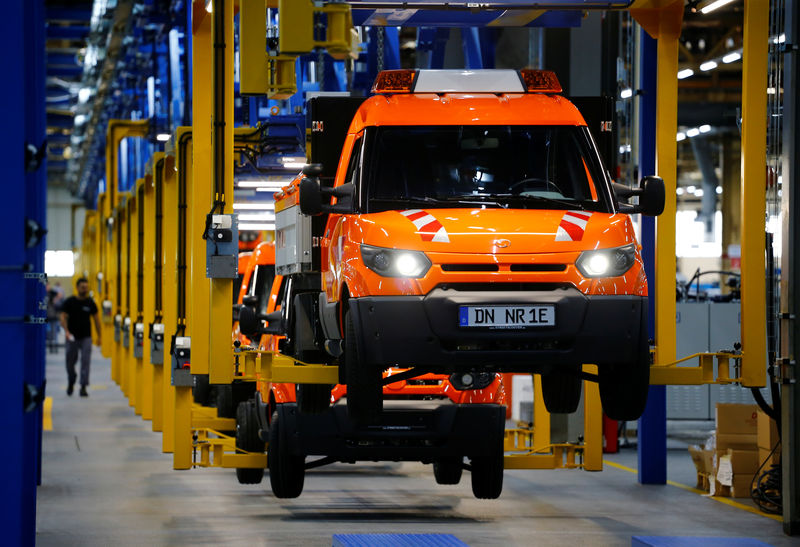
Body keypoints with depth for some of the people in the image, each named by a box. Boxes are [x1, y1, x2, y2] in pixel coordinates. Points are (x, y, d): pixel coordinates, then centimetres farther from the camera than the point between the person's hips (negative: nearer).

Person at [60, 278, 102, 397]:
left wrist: (99, 336, 8)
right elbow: (63, 317, -6)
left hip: (86, 337, 0)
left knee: (85, 362, -10)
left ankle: (83, 387, -10)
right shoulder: (69, 302, -2)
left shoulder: (90, 303, 2)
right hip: (72, 337, 0)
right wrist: (66, 331, -22)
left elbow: (96, 319, 10)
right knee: (70, 362, 11)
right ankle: (71, 383, 36)